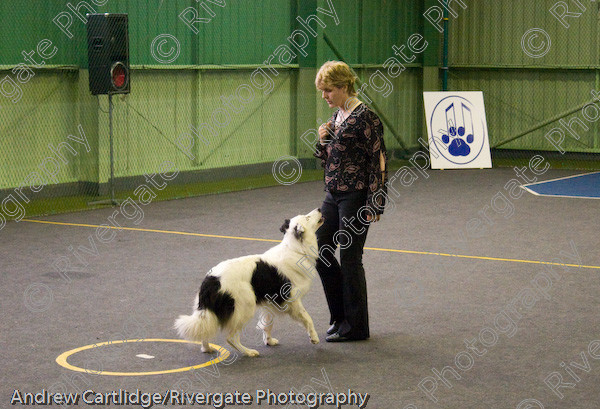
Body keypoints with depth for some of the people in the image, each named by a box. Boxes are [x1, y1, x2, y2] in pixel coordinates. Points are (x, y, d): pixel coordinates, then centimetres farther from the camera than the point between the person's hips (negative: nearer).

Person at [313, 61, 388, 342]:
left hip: (356, 196, -9)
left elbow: (378, 160, -15)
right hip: (333, 195, 9)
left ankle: (355, 326, 11)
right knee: (321, 251, 9)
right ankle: (341, 316, 23)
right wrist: (323, 142, -2)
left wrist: (375, 204, -18)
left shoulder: (364, 117, -15)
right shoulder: (337, 115, 12)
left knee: (349, 258, -2)